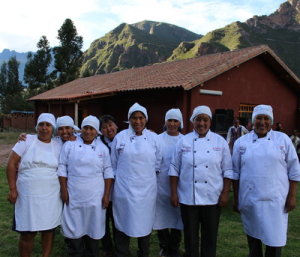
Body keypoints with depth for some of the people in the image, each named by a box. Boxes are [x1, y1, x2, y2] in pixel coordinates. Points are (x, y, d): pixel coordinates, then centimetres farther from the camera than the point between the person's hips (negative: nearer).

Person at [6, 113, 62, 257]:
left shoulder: (58, 146, 5)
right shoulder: (27, 140, -2)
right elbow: (11, 164, -4)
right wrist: (12, 189, -7)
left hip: (51, 197, 2)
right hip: (27, 196, -2)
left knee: (49, 229, 10)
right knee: (28, 233, 6)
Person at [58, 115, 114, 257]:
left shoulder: (103, 148, 3)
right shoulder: (69, 145, 1)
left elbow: (108, 172, 3)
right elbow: (62, 168, 1)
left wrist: (106, 194, -2)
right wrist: (63, 190, -4)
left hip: (95, 197, 1)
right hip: (73, 196, -1)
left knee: (93, 227, 10)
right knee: (74, 228, 6)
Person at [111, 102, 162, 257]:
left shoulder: (153, 138, 2)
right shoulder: (120, 137, -1)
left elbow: (157, 162, 11)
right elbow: (113, 164, 5)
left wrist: (147, 174, 10)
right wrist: (120, 178, 8)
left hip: (146, 189, 1)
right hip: (124, 188, -1)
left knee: (145, 222, 11)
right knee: (123, 223, 7)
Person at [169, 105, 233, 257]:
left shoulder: (220, 142, 1)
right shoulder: (183, 141, 0)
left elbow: (227, 171, 2)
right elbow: (174, 169, 2)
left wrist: (225, 193, -3)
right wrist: (173, 193, -2)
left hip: (212, 198, 0)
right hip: (188, 197, 0)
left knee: (210, 235, 10)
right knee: (190, 235, 11)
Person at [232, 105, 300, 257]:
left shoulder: (283, 139, 0)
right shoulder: (241, 142, 2)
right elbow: (235, 173, 5)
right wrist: (236, 198, 5)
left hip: (275, 200, -1)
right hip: (249, 200, 1)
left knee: (275, 239, 3)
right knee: (253, 236, 15)